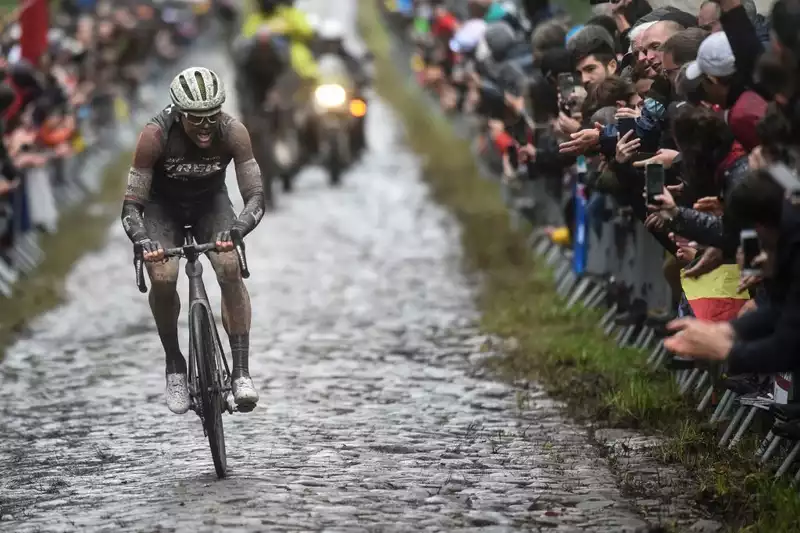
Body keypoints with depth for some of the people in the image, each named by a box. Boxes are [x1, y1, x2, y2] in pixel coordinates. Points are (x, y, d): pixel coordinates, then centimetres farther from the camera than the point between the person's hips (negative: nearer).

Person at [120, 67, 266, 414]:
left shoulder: (233, 133, -28)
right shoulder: (155, 136, -32)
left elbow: (255, 197, -28)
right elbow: (131, 206, -28)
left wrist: (237, 229, -48)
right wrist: (143, 241, -48)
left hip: (211, 203, 1)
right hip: (163, 207, -1)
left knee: (230, 268, -25)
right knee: (163, 278, -25)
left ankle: (241, 372, -20)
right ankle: (174, 366, -3)